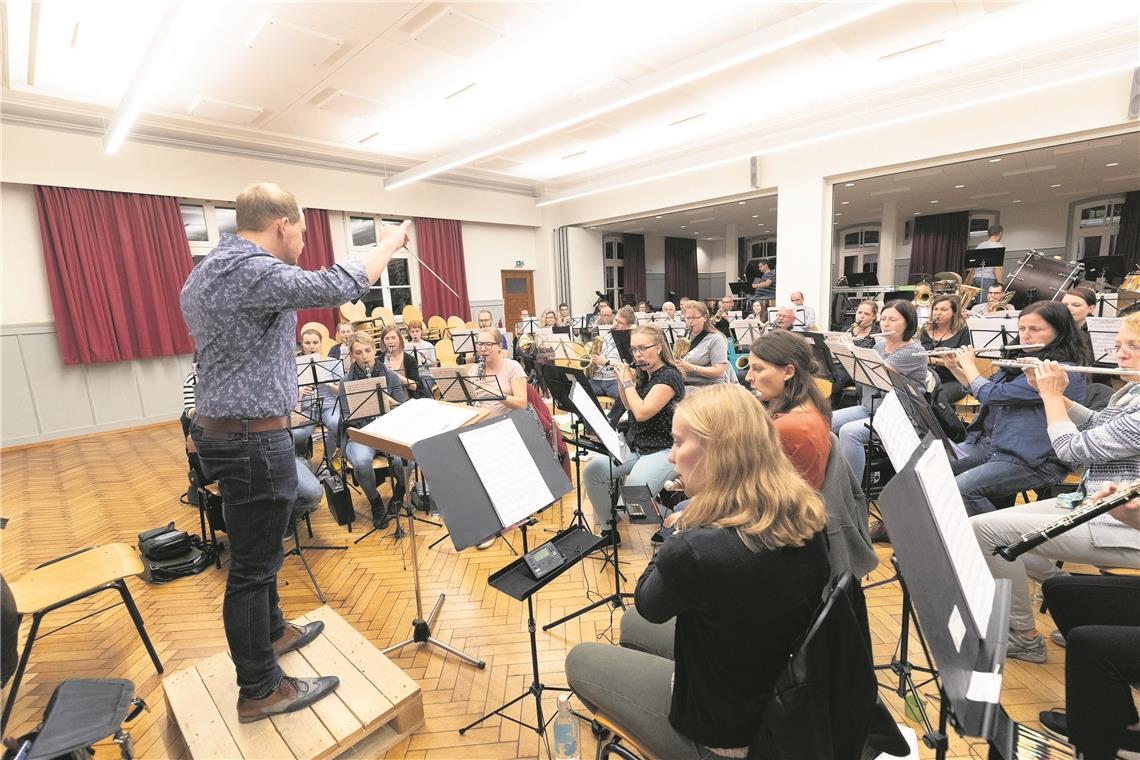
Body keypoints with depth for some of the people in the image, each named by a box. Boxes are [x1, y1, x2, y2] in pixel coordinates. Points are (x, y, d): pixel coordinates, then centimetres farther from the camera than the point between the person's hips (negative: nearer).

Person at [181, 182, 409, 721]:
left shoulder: (202, 273, 12)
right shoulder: (253, 272, -22)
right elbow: (340, 286, -25)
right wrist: (388, 243, -10)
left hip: (221, 431, 11)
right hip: (253, 441, -11)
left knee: (256, 548, 24)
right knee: (253, 563, 3)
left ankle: (272, 631, 44)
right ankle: (260, 690, 21)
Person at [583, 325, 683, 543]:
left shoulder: (669, 376, -15)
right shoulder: (644, 375, 9)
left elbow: (642, 413, -24)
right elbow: (629, 406, 22)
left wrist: (628, 382, -12)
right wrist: (621, 381, 7)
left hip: (662, 451, -8)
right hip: (633, 447, 8)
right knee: (592, 470, -13)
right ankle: (607, 529, 3)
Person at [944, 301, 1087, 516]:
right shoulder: (1021, 360, 13)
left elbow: (992, 394, -21)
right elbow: (980, 391, 27)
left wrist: (969, 366, -3)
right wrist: (955, 368, 12)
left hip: (1032, 460, -8)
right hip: (986, 443, 8)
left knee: (962, 488, -30)